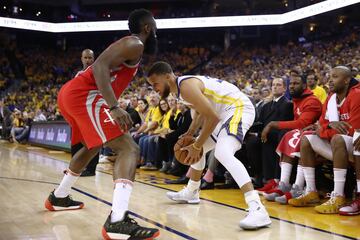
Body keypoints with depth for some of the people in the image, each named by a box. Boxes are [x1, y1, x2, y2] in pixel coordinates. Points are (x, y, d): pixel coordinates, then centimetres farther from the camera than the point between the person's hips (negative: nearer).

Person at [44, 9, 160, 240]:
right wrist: (115, 107, -28)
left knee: (92, 146, 33)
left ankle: (59, 197, 46)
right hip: (83, 94, -11)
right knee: (129, 149, -16)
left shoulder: (127, 44, 26)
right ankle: (118, 221, -31)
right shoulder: (135, 44, -4)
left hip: (71, 93, 11)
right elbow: (100, 66, -20)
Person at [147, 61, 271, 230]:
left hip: (239, 107, -11)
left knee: (223, 153, -32)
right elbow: (201, 111, 25)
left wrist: (196, 146, -16)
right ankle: (190, 193, 40)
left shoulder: (186, 86, -22)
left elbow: (213, 118, -24)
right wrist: (189, 134, 13)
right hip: (226, 111, 11)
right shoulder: (182, 86, 10)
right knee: (198, 149, 23)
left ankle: (257, 209, -42)